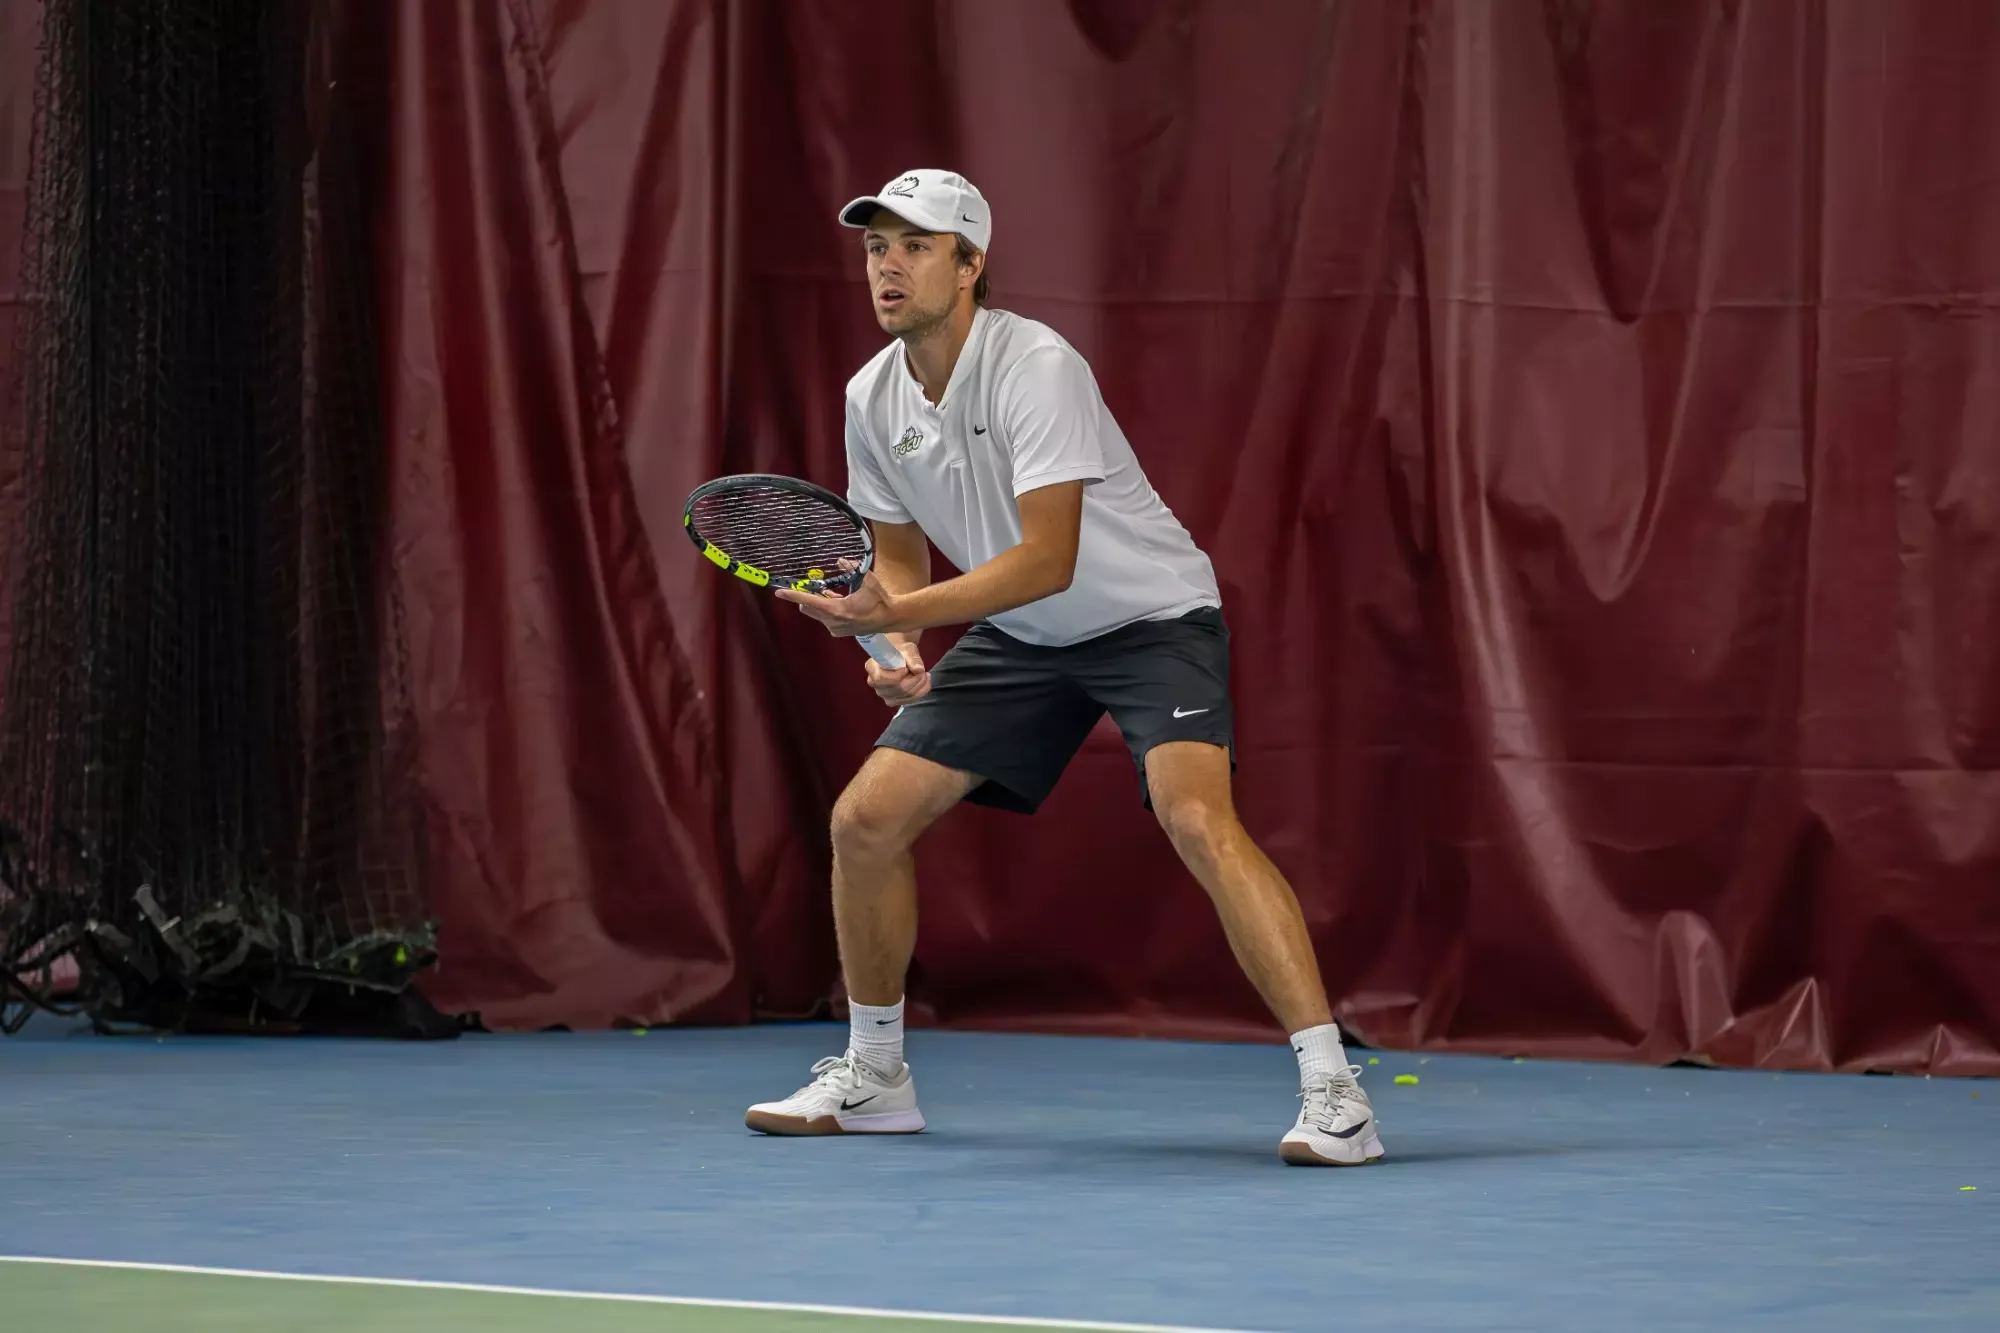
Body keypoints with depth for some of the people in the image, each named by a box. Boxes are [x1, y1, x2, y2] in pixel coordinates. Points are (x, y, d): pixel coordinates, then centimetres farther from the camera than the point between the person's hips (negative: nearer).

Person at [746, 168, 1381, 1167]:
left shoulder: (1035, 368, -27)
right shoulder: (873, 398, -4)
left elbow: (1048, 558, -32)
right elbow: (901, 553, 9)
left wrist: (896, 611, -37)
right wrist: (897, 643, -12)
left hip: (1152, 616, -7)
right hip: (1020, 636, 7)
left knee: (1197, 820, -30)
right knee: (864, 820, 0)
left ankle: (1332, 1092, -29)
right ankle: (874, 1077, 21)